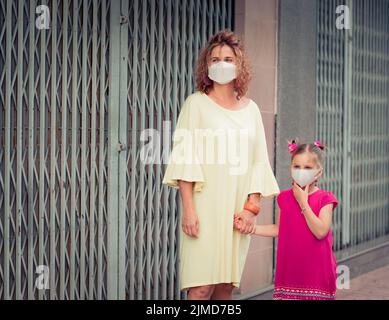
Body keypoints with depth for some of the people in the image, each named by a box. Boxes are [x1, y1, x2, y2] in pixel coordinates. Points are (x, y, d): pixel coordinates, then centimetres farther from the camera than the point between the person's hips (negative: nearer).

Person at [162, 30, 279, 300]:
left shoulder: (250, 109, 13)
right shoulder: (197, 103, 2)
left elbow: (259, 162, 11)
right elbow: (184, 160, -4)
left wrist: (252, 206, 0)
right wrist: (188, 208, -13)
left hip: (238, 209, 4)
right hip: (205, 207, -4)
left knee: (226, 286, 4)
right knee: (201, 288, -10)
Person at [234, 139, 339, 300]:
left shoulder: (324, 199, -8)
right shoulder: (285, 197, 4)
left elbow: (321, 232, -19)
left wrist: (303, 202, -18)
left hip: (316, 268, -3)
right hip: (290, 267, 3)